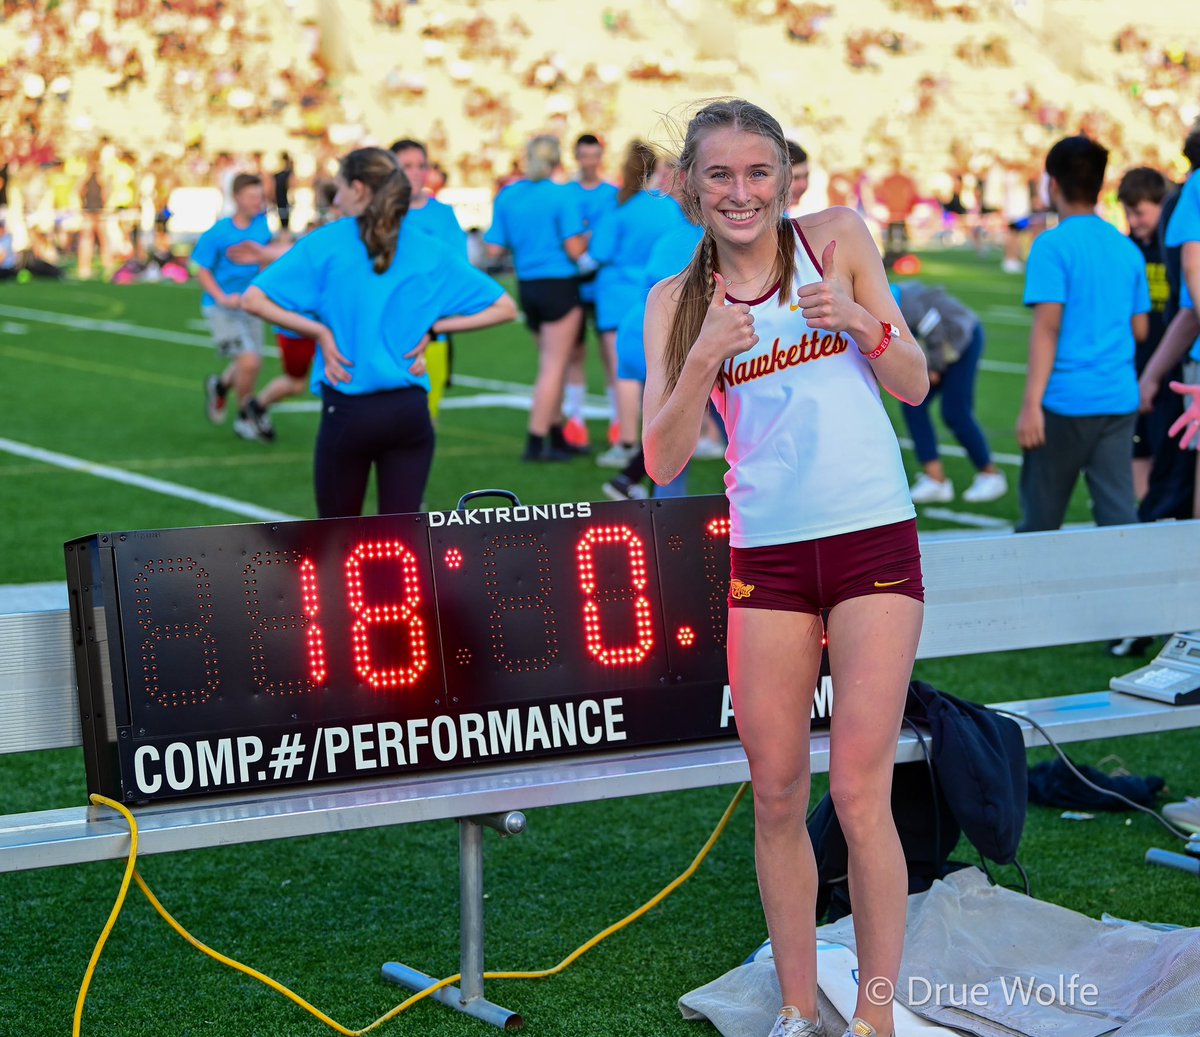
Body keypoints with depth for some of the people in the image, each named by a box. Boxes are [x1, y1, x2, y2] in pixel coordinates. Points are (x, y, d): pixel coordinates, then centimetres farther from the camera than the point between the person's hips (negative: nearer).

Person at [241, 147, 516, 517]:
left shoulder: (325, 243, -3)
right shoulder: (431, 253, 4)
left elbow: (253, 300, -9)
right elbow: (503, 307, 7)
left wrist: (319, 332, -5)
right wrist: (432, 328, 4)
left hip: (347, 412, -2)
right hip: (410, 411, 2)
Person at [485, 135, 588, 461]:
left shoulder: (506, 196, 4)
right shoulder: (563, 195, -10)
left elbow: (494, 249, 4)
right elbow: (575, 250, -14)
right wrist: (587, 235, 6)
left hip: (526, 285, 6)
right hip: (559, 284, -6)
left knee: (552, 364, 17)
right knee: (554, 366, -2)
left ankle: (557, 437, 22)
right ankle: (536, 443, -4)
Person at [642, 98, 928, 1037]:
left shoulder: (839, 239, 2)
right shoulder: (677, 301, 5)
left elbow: (915, 385, 5)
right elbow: (663, 462, -2)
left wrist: (859, 322, -14)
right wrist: (705, 360, -17)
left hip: (874, 540, -2)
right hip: (762, 556, 2)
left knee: (859, 793, -7)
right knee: (777, 795, 4)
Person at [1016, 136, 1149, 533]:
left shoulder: (1052, 245, -7)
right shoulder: (1127, 248, 11)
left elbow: (1047, 326, -14)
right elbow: (1139, 329, 15)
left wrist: (1031, 404, -17)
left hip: (1066, 399, -5)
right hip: (1119, 400, 5)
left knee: (1040, 518, 7)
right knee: (1118, 513, 1)